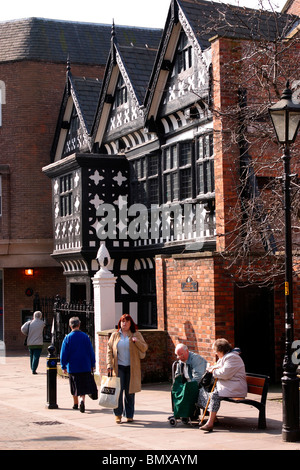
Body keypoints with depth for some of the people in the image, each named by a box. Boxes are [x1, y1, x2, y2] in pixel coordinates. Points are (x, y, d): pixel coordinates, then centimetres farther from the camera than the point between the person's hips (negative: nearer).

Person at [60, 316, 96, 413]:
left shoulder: (68, 338, -5)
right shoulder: (85, 336, -2)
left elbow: (64, 353, -3)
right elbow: (91, 351, 2)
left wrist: (63, 366, 5)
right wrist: (92, 365, 11)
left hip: (72, 367, 0)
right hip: (85, 367, 0)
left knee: (75, 387, 14)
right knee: (84, 386, 3)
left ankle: (75, 404, 25)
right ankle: (82, 400, -20)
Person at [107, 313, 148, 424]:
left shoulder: (136, 335, 8)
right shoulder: (115, 335, 10)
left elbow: (144, 348, 4)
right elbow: (109, 351, 9)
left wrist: (136, 341, -14)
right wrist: (109, 365, -2)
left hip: (132, 368, 0)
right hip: (118, 367, 0)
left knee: (130, 392, 3)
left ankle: (129, 415, 13)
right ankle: (118, 414, 3)